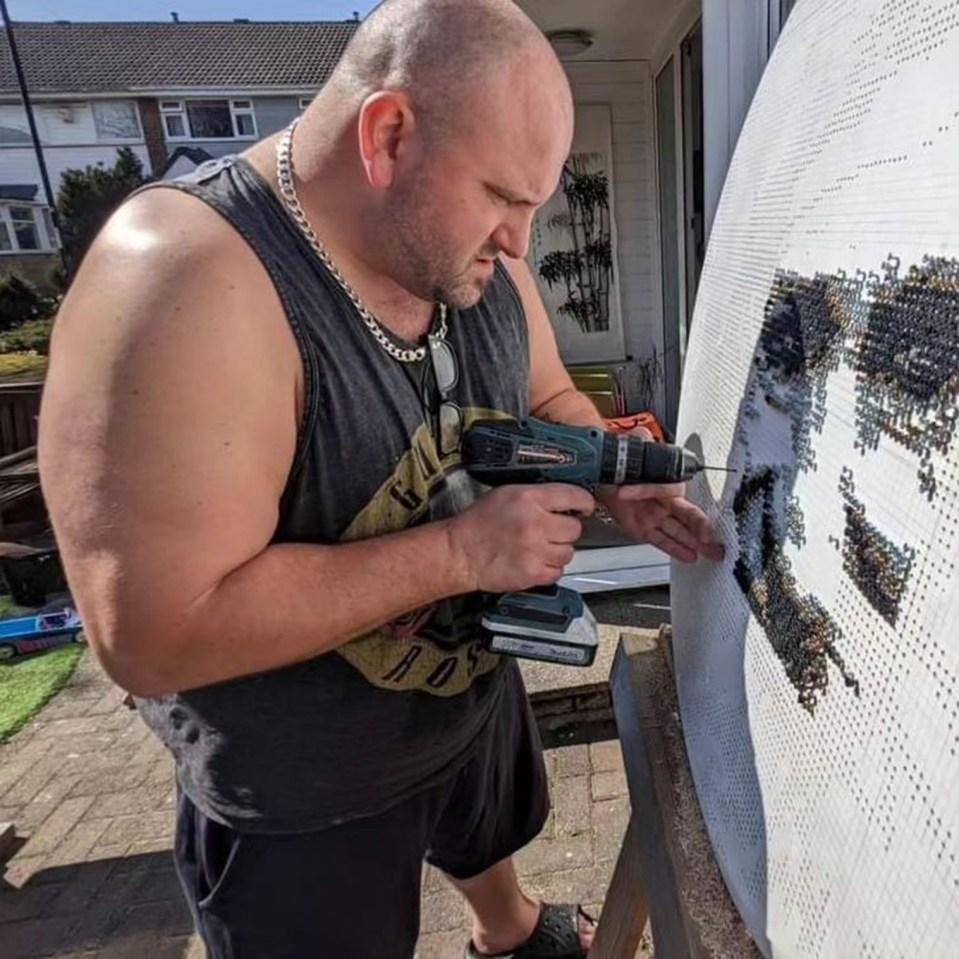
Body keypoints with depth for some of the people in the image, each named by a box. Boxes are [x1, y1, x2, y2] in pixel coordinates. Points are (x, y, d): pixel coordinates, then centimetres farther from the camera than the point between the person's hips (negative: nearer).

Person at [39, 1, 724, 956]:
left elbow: (547, 399, 6)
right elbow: (155, 636, -34)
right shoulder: (188, 284, -33)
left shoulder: (474, 257, -9)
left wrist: (616, 484, -14)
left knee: (490, 846, 36)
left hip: (480, 694, 7)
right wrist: (460, 550, -33)